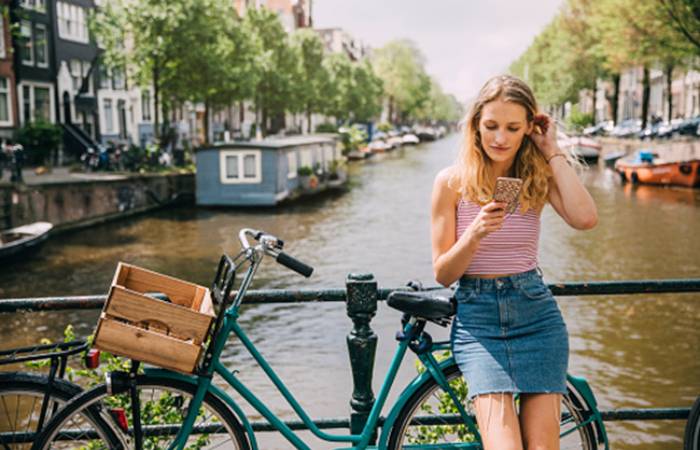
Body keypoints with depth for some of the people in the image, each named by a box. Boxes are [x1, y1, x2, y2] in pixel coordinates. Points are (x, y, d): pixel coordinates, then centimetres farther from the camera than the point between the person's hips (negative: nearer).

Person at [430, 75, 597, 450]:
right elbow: (442, 274, -2)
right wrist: (475, 233, -21)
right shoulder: (452, 181, -2)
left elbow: (586, 219, -19)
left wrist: (553, 152, -10)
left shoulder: (539, 177, 3)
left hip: (536, 317, 2)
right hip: (477, 320, -2)